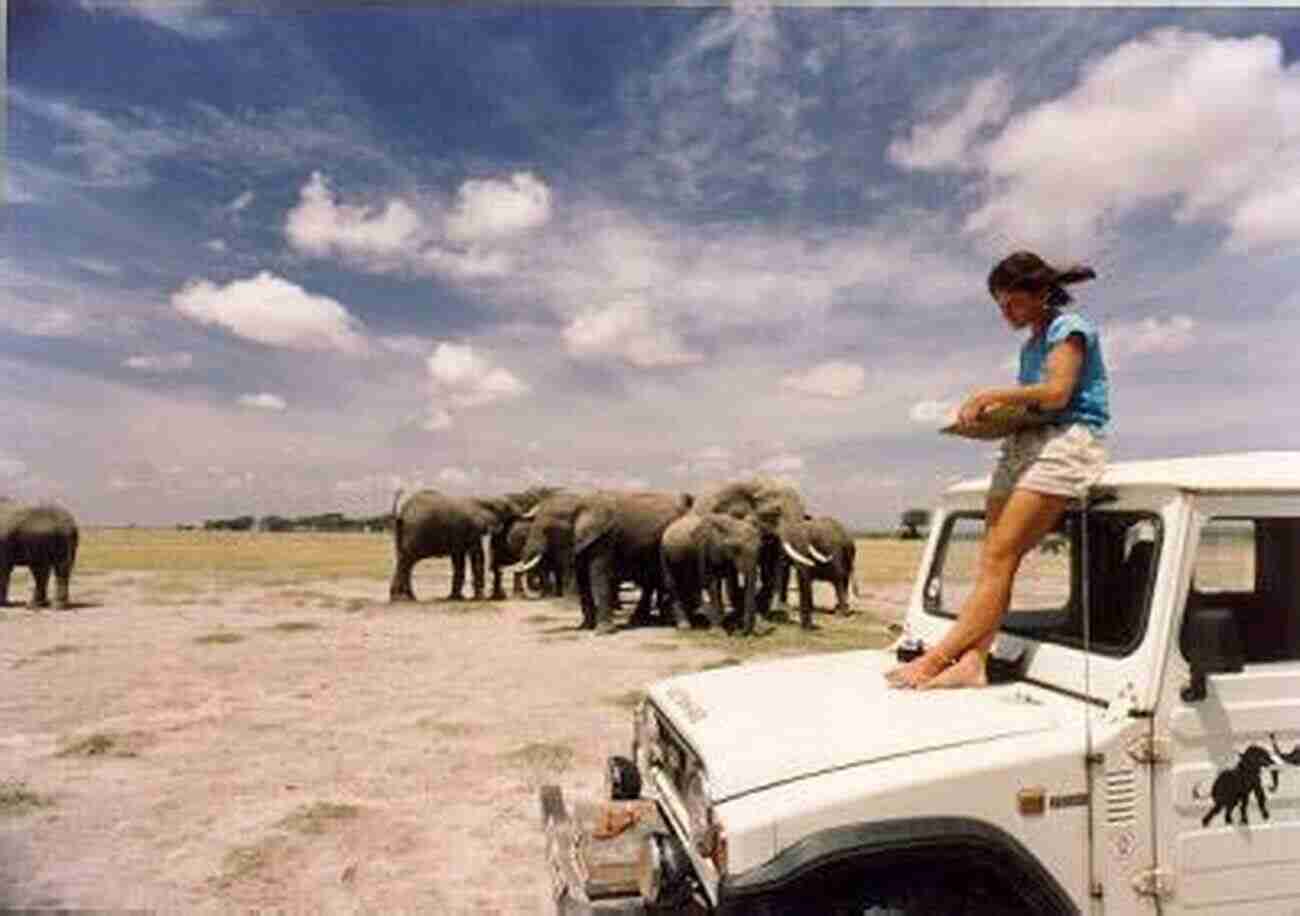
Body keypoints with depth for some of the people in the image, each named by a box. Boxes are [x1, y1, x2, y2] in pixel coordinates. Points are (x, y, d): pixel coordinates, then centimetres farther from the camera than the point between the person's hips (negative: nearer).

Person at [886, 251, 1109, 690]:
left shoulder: (1068, 327, 2)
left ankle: (936, 657, -22)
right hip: (1023, 444, 9)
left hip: (1067, 442, -9)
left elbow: (1057, 392, -12)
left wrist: (993, 396, -10)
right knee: (992, 559, -7)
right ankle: (972, 659, -14)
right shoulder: (1031, 345, 27)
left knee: (1000, 555, -17)